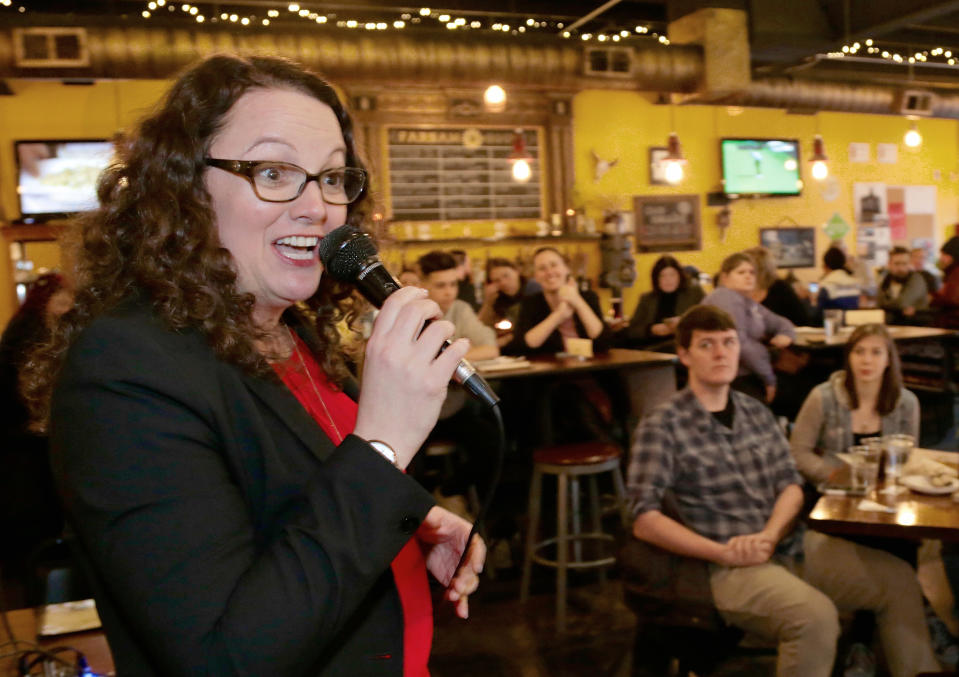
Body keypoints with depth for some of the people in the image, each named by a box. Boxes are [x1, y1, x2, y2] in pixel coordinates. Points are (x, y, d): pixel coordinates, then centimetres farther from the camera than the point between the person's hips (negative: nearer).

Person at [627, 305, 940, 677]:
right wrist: (725, 553, -19)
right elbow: (645, 520, -15)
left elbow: (791, 485, 8)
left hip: (794, 544, 7)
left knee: (899, 578, 4)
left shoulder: (756, 412, 12)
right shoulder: (662, 426, -9)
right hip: (733, 566, -7)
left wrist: (769, 536, -12)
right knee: (816, 615, -29)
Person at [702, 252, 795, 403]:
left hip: (749, 375, 10)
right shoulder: (726, 298, -12)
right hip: (735, 381, -10)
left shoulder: (749, 304, 21)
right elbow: (739, 344, -22)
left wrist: (786, 335, 4)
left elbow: (780, 322, 30)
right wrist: (768, 378, -15)